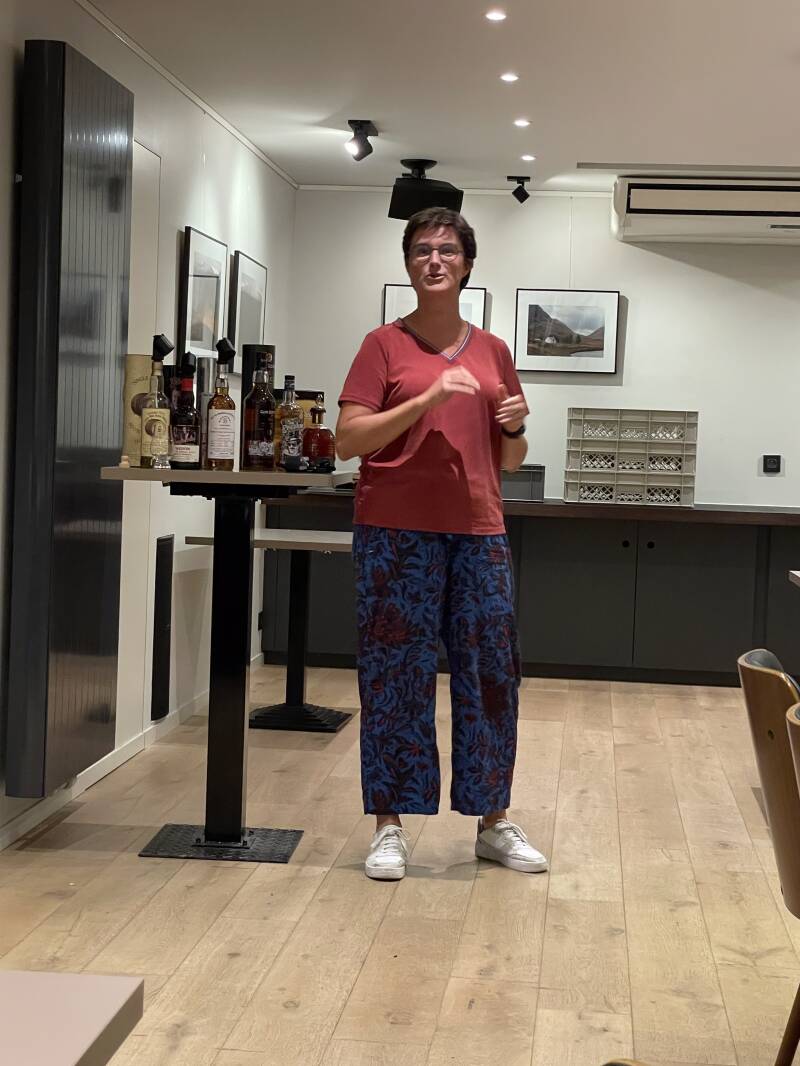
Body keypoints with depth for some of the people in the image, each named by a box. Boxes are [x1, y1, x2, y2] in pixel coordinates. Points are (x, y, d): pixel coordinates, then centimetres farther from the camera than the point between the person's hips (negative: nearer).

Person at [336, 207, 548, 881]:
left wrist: (515, 428, -5)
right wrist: (427, 400, -17)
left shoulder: (493, 352, 12)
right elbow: (348, 440, -8)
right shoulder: (384, 345, 1)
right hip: (397, 531, -3)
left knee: (492, 673, 6)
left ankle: (494, 821, 19)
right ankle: (390, 826, 10)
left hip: (478, 532, 4)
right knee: (395, 674, 0)